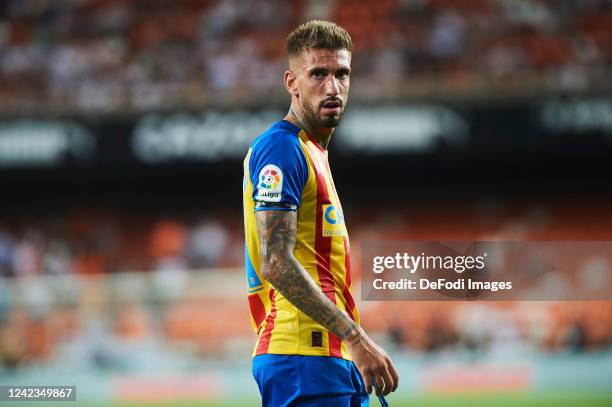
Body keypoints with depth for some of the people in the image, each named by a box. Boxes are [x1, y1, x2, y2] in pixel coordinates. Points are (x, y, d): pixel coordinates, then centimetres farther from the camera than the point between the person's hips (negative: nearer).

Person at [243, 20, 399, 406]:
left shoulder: (315, 152, 20)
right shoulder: (280, 148, -10)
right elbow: (276, 263, -20)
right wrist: (356, 337, -23)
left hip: (336, 358, 10)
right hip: (304, 359, -10)